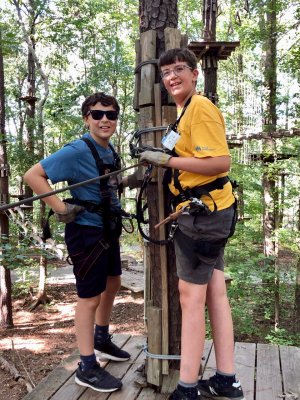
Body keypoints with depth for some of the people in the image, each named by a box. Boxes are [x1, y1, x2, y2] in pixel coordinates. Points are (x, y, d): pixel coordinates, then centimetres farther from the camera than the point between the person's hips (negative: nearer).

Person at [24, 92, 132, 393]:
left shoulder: (110, 151, 6)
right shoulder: (77, 151, -19)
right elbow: (32, 175, -23)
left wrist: (133, 177, 7)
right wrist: (61, 209, -25)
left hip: (108, 230, 9)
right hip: (86, 232, -9)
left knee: (112, 284, 22)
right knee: (90, 297, 1)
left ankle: (101, 340, 45)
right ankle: (87, 368, 18)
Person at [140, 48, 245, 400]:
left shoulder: (201, 108, -13)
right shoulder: (185, 111, 18)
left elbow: (221, 162, -22)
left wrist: (166, 160, -18)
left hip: (203, 213, -10)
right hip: (208, 212, 10)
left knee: (191, 296, -3)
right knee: (214, 293, 12)